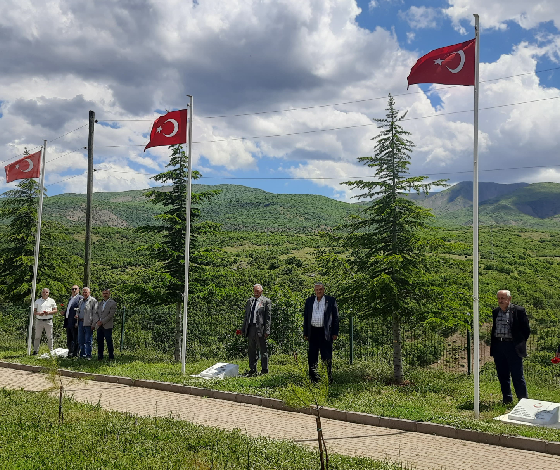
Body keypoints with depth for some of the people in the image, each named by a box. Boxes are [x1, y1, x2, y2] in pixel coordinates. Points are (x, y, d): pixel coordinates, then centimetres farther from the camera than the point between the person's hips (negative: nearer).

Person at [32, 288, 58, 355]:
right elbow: (34, 312, 11)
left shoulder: (52, 301, 10)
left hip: (48, 321, -1)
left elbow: (55, 310, 7)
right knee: (37, 336, 2)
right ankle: (35, 350, 8)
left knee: (49, 337, 3)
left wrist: (49, 312, -11)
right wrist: (38, 313, -11)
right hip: (39, 321, 1)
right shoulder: (37, 301, 13)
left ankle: (51, 351, 10)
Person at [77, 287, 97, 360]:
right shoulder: (81, 301, 20)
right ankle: (82, 354, 19)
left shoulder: (93, 301, -2)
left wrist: (93, 324, -14)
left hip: (88, 323, -7)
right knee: (80, 340, 9)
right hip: (80, 322, 7)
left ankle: (88, 356, -1)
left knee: (88, 341, -5)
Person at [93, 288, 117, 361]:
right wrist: (97, 321, -7)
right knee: (99, 342, 5)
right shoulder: (99, 303, 19)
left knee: (109, 342, -5)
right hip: (99, 326, 5)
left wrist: (102, 322, -13)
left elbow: (111, 315, -9)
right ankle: (100, 357, 12)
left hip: (107, 326, -5)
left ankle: (111, 357, 0)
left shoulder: (112, 303, 0)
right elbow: (95, 313, 11)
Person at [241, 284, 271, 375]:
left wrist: (267, 330, -12)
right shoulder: (249, 301, 16)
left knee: (263, 350, 0)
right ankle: (252, 370, 18)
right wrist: (243, 329, 12)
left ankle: (264, 370, 8)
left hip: (260, 329, -6)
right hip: (250, 328, 6)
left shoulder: (266, 301, -1)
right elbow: (246, 316, 18)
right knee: (251, 350, 10)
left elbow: (268, 317, -5)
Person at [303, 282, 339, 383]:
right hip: (313, 332, 3)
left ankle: (328, 378, 7)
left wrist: (335, 333, -2)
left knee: (327, 357, -1)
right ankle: (313, 378, 14)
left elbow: (335, 317, 4)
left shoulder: (331, 300, 5)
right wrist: (305, 333, 9)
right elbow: (305, 317, 14)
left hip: (325, 332, -3)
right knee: (312, 357, 5)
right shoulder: (309, 301, 13)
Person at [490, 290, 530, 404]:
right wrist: (492, 345, 13)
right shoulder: (495, 312, 12)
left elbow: (526, 330, 0)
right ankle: (507, 399, 22)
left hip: (513, 347, -5)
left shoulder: (518, 311, -4)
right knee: (502, 376, 11)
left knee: (517, 376, -2)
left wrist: (520, 343, 0)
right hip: (498, 346, 5)